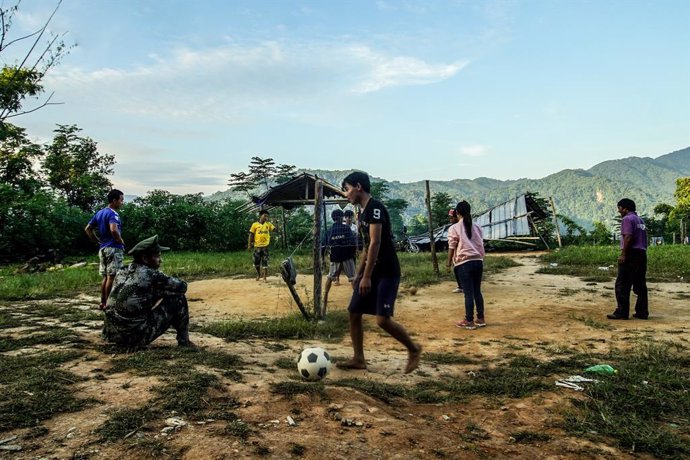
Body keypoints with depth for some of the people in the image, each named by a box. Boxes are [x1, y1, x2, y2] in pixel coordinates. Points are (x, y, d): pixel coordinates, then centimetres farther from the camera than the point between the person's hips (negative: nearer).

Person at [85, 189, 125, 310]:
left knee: (105, 277, 13)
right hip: (114, 248, -9)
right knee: (112, 277, -3)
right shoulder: (113, 214, -15)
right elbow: (113, 230, -32)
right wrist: (120, 240, -15)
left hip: (102, 249, 9)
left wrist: (98, 241, 14)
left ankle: (102, 302, 17)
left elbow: (88, 229, 17)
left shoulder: (100, 213, 13)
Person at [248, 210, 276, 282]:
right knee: (256, 262, 6)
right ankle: (258, 274, 30)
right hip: (257, 246, 0)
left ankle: (264, 278, 5)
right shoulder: (255, 224, 3)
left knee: (265, 262, -1)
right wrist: (249, 244, -2)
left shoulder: (268, 224, 8)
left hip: (265, 246, 0)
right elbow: (251, 235, 3)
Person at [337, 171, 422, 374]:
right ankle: (358, 359, 18)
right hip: (371, 272, 10)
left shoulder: (375, 207, -14)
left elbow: (375, 243, -22)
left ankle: (413, 349, 9)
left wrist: (367, 276, -25)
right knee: (354, 313, 7)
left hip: (387, 273, -10)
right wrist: (359, 274, 20)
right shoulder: (364, 211, 15)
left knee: (382, 319, -14)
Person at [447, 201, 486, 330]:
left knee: (468, 293, -2)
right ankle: (480, 319, 19)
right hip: (478, 262, 5)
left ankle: (469, 321, 5)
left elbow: (452, 247, -3)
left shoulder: (454, 228, -5)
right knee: (477, 291, 13)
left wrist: (448, 262, 9)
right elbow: (481, 245, 13)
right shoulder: (476, 227, 11)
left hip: (464, 264, -5)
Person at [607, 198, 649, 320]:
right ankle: (642, 312, 13)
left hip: (630, 254, -10)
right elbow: (644, 239, 19)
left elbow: (628, 237, -19)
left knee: (622, 285, -7)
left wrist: (623, 254, -19)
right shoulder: (640, 220, 21)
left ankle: (622, 312, -8)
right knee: (640, 285, 11)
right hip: (642, 254, 10)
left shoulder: (627, 219, -8)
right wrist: (642, 252, 19)